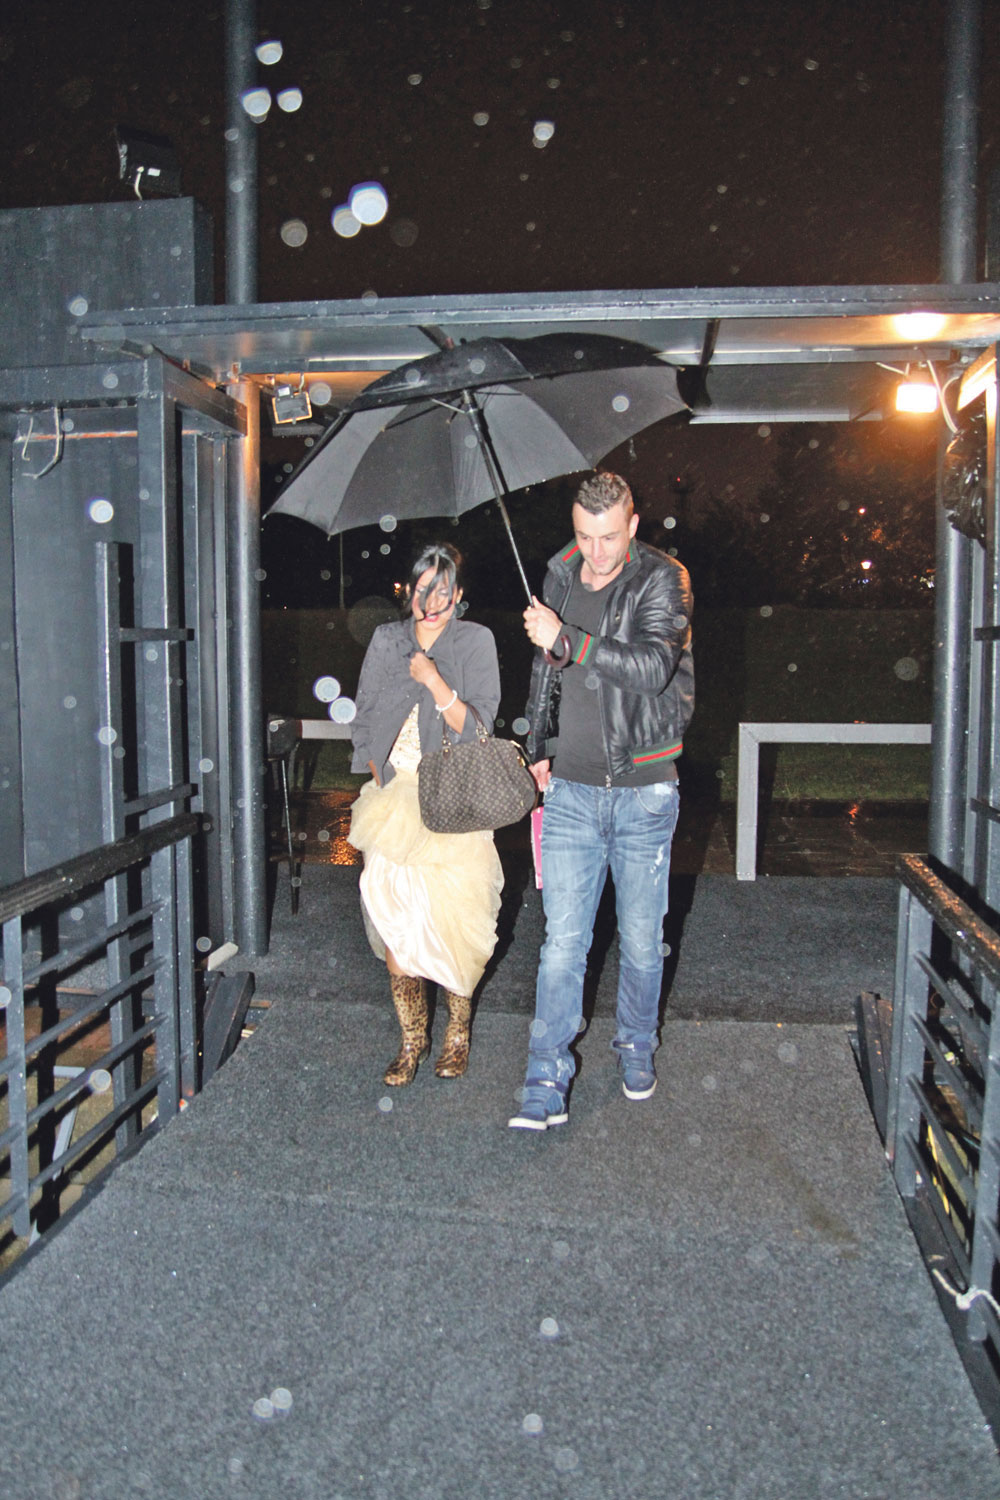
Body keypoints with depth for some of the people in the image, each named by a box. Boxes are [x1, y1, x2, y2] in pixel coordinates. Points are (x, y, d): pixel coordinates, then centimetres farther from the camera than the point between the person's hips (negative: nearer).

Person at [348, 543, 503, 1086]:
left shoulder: (475, 641, 1)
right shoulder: (387, 640, 10)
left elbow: (477, 726, -6)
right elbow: (365, 721, 14)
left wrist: (435, 683, -19)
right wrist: (380, 780, 3)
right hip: (392, 796, 3)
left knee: (453, 923, -4)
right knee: (392, 921, -1)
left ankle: (458, 1031, 19)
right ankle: (412, 1037, 15)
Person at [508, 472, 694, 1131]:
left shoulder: (663, 580, -8)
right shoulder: (559, 575, 7)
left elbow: (651, 666, -25)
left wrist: (567, 639, -29)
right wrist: (539, 748, 18)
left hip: (643, 792, -2)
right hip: (571, 789, 3)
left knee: (642, 938, 10)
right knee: (563, 940, 0)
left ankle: (637, 1045, 34)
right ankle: (548, 1079, 7)